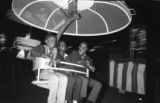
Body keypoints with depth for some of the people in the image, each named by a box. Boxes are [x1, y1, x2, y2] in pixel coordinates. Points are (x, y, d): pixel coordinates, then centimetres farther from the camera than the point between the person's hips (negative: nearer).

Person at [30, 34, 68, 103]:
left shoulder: (55, 50, 21)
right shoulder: (42, 47, 6)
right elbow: (33, 52, -13)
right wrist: (46, 56, -24)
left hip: (52, 71, 5)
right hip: (41, 71, -5)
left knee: (64, 78, -24)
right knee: (54, 77, -34)